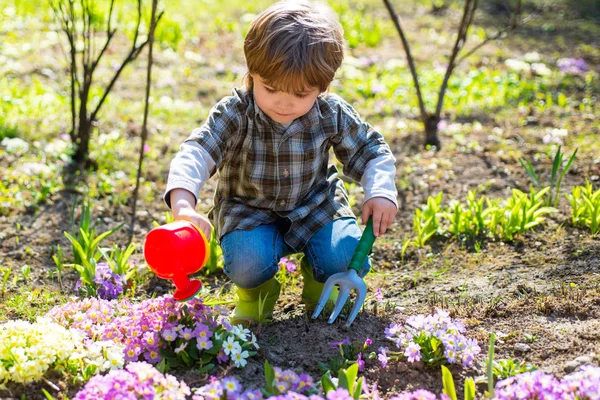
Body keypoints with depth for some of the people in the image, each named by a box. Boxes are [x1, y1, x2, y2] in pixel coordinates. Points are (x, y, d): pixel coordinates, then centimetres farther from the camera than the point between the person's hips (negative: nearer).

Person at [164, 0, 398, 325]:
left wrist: (381, 193, -16)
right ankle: (257, 288, 9)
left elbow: (371, 151, 3)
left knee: (348, 260, -22)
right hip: (249, 211, -2)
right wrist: (183, 206, -53)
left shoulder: (332, 114, -14)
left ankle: (317, 275, 17)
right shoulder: (235, 114, -22)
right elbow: (196, 153, -34)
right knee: (246, 263, -32)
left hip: (316, 208, 2)